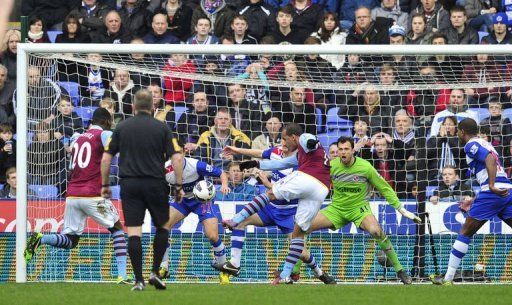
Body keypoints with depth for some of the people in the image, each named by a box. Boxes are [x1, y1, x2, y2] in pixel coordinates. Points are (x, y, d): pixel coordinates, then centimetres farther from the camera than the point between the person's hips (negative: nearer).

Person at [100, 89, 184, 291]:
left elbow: (106, 158, 4)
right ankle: (155, 272, 9)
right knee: (164, 226, 17)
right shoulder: (161, 128, 1)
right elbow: (177, 158, -5)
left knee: (133, 232, 0)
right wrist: (179, 186, 1)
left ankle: (139, 280, -5)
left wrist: (105, 185, 12)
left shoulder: (121, 127, 6)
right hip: (155, 184, -1)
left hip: (129, 184, 1)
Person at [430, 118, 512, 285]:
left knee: (465, 233, 3)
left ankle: (448, 278, 5)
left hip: (493, 192, -7)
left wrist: (492, 185, -30)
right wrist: (474, 202, 40)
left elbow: (490, 160, -17)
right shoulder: (486, 144, 26)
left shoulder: (471, 145, 1)